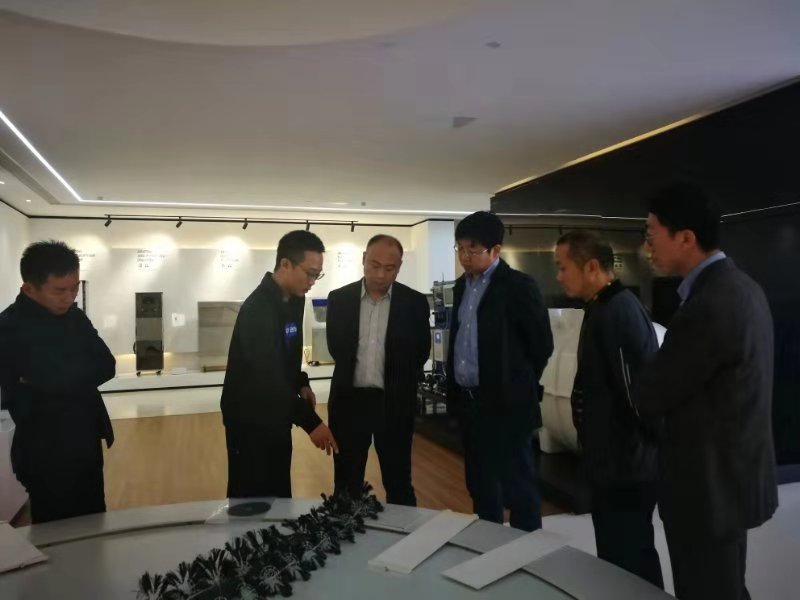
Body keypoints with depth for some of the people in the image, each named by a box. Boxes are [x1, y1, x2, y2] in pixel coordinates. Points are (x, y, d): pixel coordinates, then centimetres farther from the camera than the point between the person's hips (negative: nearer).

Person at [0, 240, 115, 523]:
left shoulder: (75, 317, 4)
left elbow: (106, 366, -5)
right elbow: (53, 379, -26)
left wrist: (42, 386, -14)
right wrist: (82, 375, -10)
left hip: (86, 444, 6)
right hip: (47, 452, -6)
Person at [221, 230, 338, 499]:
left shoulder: (295, 299, 2)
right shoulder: (257, 308, -25)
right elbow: (268, 377, -31)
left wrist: (301, 383, 0)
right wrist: (311, 422, -32)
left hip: (277, 416, 8)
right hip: (250, 419, -8)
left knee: (280, 493, 17)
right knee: (252, 497, 5)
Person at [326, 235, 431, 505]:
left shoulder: (414, 303, -5)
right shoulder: (339, 299, 0)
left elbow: (421, 353, 3)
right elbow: (336, 347, 9)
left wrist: (397, 381, 7)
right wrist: (352, 375, 9)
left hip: (395, 402, -1)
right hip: (349, 400, 2)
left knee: (398, 483, 10)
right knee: (347, 483, 14)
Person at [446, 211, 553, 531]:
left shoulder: (519, 286, -11)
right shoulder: (462, 286, 11)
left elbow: (542, 344, -8)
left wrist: (517, 385, 1)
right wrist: (455, 392, 13)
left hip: (505, 403, -7)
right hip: (468, 401, 7)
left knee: (518, 487, 4)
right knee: (479, 485, 18)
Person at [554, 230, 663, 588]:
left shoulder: (619, 311, -21)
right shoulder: (603, 307, 10)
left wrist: (650, 448, -15)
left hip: (626, 467, -10)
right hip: (612, 462, 10)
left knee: (628, 560, 4)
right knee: (620, 556, 21)